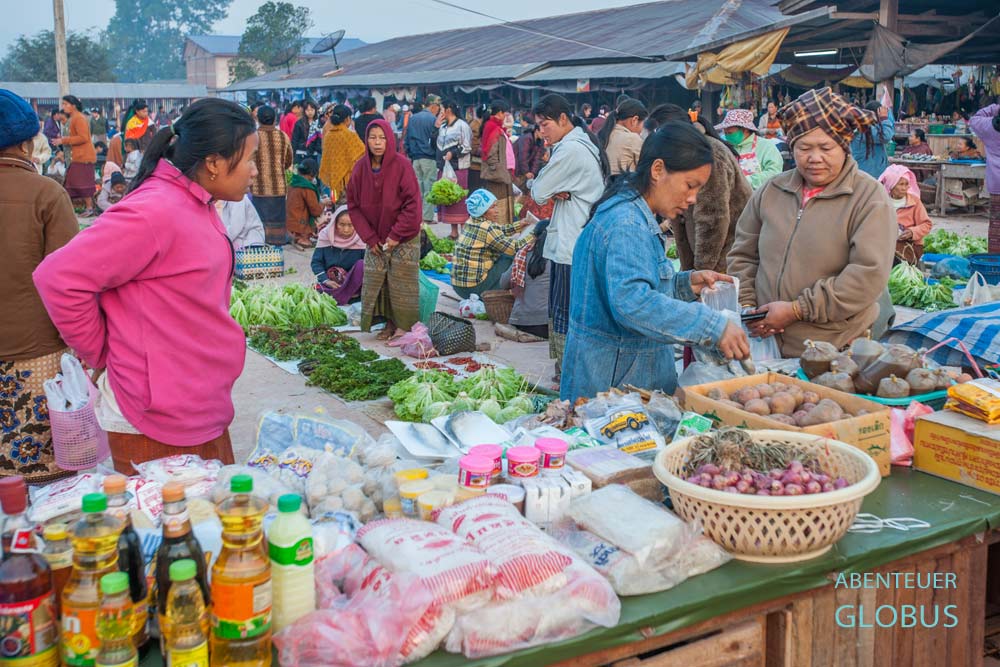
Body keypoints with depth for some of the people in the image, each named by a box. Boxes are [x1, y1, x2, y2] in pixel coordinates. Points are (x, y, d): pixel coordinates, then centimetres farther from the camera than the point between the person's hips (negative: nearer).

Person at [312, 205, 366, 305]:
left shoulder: (361, 239, -11)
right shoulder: (325, 235, -5)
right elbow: (316, 262, -2)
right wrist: (326, 280, -16)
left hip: (353, 281, 0)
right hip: (330, 281, 0)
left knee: (361, 264, -29)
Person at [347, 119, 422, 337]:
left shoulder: (401, 166, -15)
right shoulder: (360, 168, -4)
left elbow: (413, 204, -15)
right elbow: (353, 205, 1)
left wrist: (396, 235, -17)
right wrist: (369, 237, -6)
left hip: (404, 239, -4)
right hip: (376, 239, 4)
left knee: (401, 284, 1)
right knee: (374, 282, 5)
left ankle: (406, 327, 14)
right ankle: (389, 322, 20)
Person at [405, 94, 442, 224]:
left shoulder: (412, 119, 11)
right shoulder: (433, 119, -9)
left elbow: (407, 140, 14)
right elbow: (435, 140, -16)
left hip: (415, 158, 6)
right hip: (429, 158, -6)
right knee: (429, 188, -2)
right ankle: (427, 217, -4)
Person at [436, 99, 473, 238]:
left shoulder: (462, 125, -5)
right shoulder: (442, 127, 16)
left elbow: (467, 147, -8)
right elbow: (438, 145, 23)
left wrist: (453, 153, -20)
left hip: (459, 168, -7)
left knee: (459, 199, -6)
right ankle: (453, 231, 13)